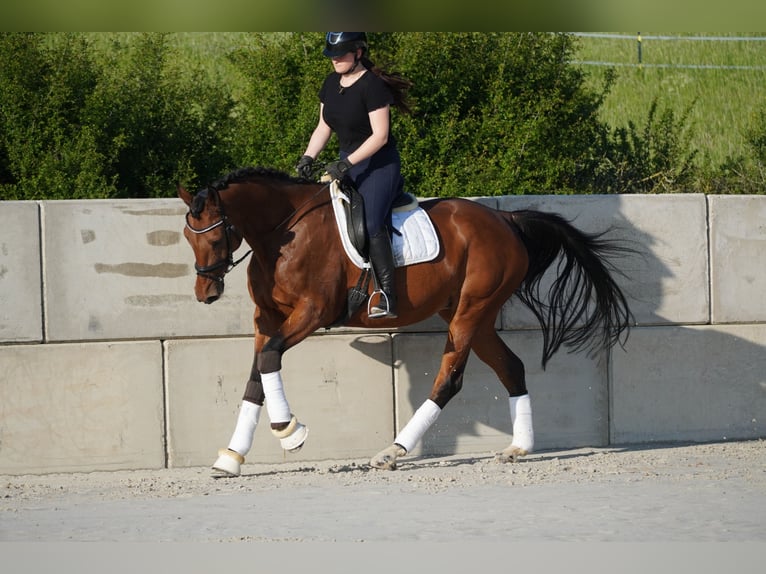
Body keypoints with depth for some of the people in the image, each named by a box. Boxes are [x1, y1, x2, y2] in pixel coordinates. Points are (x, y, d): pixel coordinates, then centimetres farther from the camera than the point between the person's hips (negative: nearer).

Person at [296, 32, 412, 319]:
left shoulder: (372, 86, -18)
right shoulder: (331, 83, 8)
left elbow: (380, 136, -21)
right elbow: (324, 127, 15)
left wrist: (346, 163, -25)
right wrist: (308, 158, -1)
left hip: (379, 164, -10)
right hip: (347, 164, 10)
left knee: (371, 223, -26)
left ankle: (387, 296, -30)